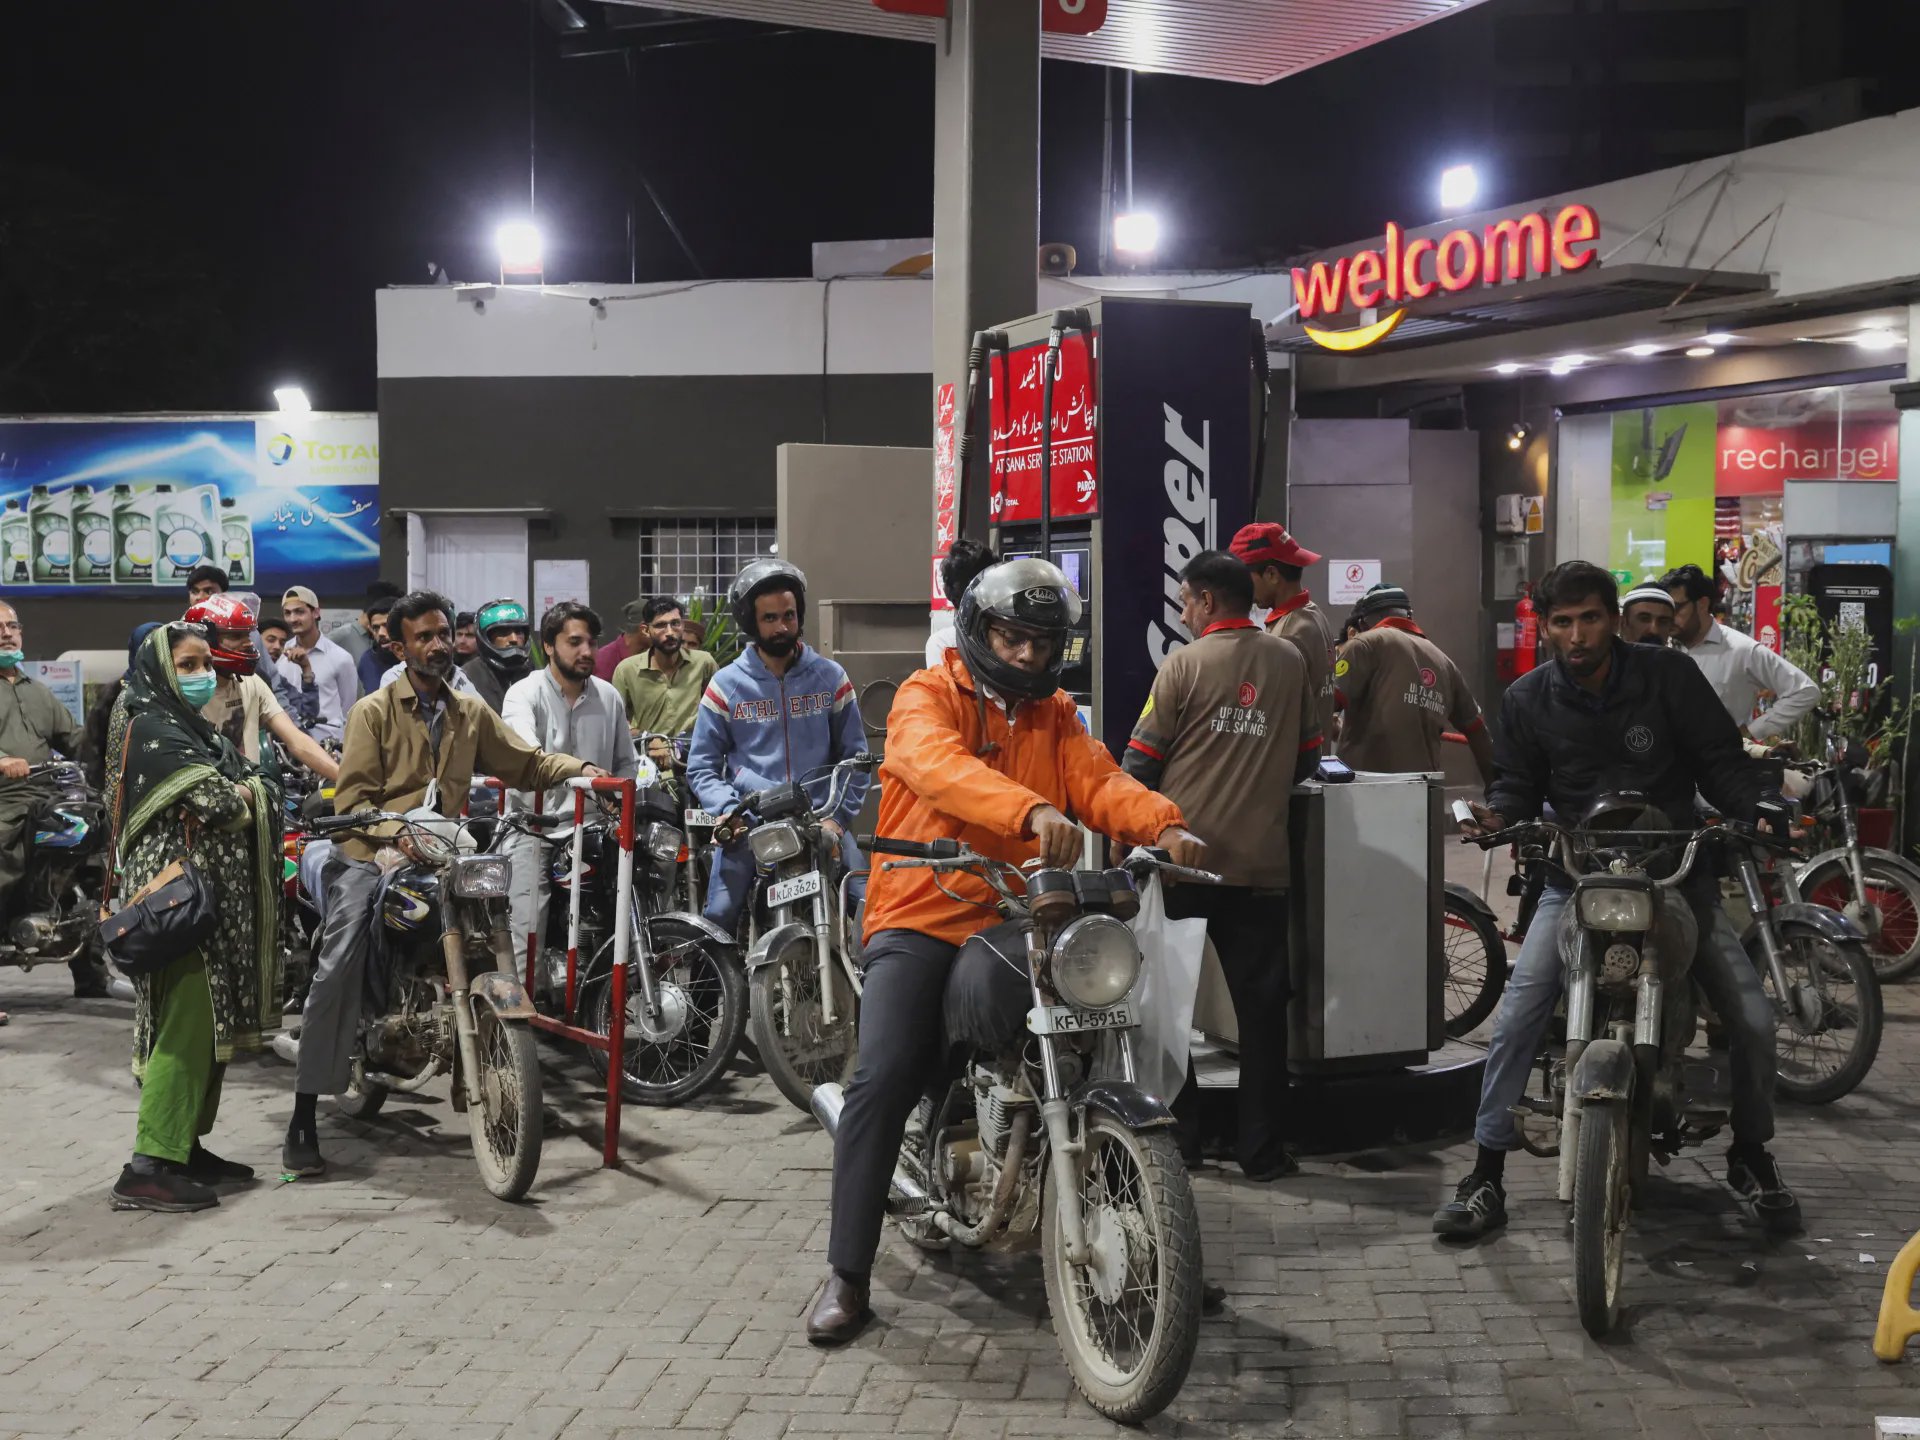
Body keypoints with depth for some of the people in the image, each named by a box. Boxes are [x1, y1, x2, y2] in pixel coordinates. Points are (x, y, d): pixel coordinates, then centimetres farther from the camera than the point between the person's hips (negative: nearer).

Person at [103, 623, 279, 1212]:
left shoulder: (195, 729, 21)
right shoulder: (150, 731, -10)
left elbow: (255, 787, 15)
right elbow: (215, 799, -21)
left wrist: (241, 791, -6)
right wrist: (246, 792, -1)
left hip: (214, 895, 10)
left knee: (208, 1024, 12)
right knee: (188, 1023, -13)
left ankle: (185, 1147, 20)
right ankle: (148, 1168, -14)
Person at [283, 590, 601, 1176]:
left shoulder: (471, 713, 16)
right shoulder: (373, 712, 1)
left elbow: (526, 762, 12)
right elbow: (351, 798, -7)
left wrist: (580, 769, -7)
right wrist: (394, 833, -26)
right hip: (371, 854, -5)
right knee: (336, 970, -21)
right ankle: (303, 1117, -20)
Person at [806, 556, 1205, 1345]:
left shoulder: (1055, 716, 18)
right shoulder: (926, 697, 1)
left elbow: (1099, 780, -1)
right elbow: (943, 765, -22)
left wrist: (1164, 824, -24)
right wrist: (1032, 812, -41)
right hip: (922, 919, -5)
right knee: (883, 1079, -19)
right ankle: (847, 1274, -10)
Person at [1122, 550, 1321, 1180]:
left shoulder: (1185, 664, -6)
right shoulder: (1290, 662, 4)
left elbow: (1140, 763, -5)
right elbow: (1307, 759, 10)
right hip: (1261, 862, 3)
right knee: (1262, 1008, 7)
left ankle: (1176, 1134, 13)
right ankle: (1262, 1148, 8)